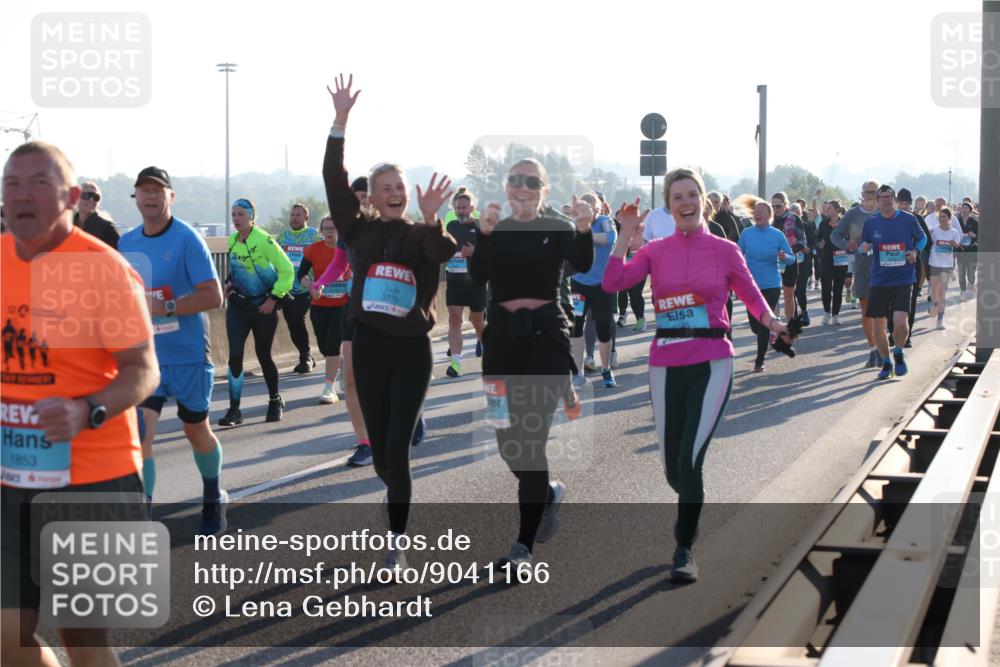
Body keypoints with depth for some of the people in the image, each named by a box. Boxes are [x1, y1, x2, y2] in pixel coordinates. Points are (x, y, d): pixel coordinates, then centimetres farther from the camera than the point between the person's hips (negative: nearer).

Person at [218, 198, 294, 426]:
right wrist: (230, 282, 7)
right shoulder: (231, 241, 4)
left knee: (263, 355, 5)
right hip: (238, 305, 4)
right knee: (235, 355, -7)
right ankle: (234, 409, -4)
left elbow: (287, 270, -13)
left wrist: (274, 298, -14)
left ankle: (276, 401, 28)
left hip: (263, 306, -4)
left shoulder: (264, 240, -16)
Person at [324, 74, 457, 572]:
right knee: (379, 449, 12)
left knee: (397, 450, -9)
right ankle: (395, 489, 46)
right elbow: (334, 182, -9)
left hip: (412, 350, -2)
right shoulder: (360, 232, 2)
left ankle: (397, 541, 3)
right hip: (369, 346, 2)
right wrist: (340, 122, -17)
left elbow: (444, 253, -25)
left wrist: (431, 219, -43)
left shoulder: (421, 236, -1)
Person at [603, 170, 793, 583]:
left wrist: (773, 324, -5)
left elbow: (753, 298, 8)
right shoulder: (655, 251, 4)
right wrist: (626, 236, -12)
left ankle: (684, 550, 3)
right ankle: (689, 509, 45)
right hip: (666, 366, 3)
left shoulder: (725, 250, 1)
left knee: (689, 459, -14)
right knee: (672, 467, 9)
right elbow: (612, 283, -9)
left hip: (711, 364, -2)